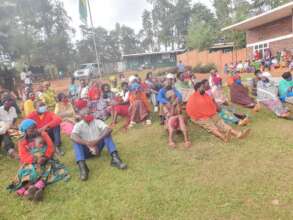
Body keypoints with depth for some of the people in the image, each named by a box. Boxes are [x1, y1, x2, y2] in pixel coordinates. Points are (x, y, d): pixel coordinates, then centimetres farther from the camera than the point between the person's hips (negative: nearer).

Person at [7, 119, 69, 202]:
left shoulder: (43, 135, 10)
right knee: (31, 172, -32)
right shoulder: (22, 142, 9)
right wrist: (34, 159, -24)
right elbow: (23, 156, -4)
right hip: (31, 164, 1)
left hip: (46, 161, -1)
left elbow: (51, 147, 1)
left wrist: (45, 157, -19)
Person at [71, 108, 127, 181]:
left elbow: (109, 129, -22)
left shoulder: (97, 122, -3)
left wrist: (97, 140, -35)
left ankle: (115, 158, -38)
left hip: (97, 147, 1)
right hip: (86, 150, 0)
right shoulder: (78, 125, -5)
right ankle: (82, 166, -46)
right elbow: (73, 137, -26)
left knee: (106, 133, -21)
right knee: (76, 141, -27)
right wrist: (87, 143, -41)